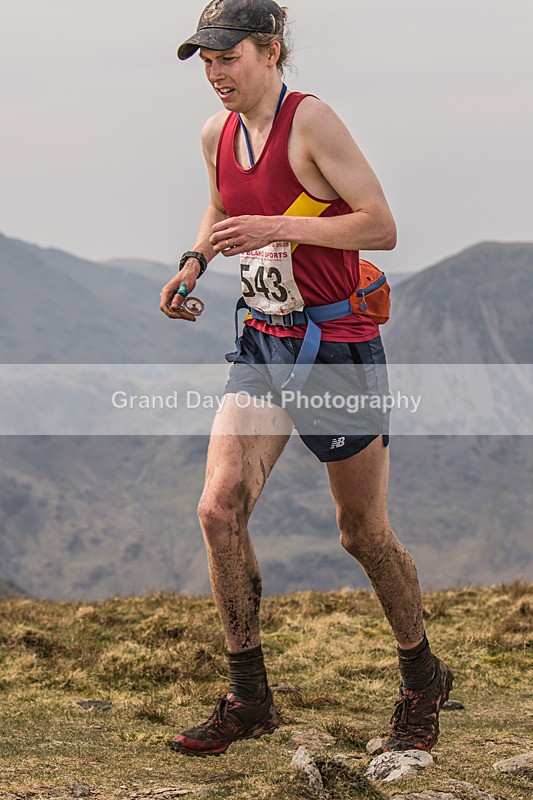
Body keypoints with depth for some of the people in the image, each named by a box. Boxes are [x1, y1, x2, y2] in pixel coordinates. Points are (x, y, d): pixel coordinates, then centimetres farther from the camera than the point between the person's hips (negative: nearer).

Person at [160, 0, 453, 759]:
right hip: (264, 344, 6)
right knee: (219, 508, -10)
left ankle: (423, 682, 28)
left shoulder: (312, 121, -15)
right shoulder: (217, 133, 6)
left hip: (340, 346, -6)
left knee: (363, 534, 5)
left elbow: (381, 226, -18)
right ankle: (249, 697, 3)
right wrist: (194, 262, 7)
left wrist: (278, 227, -26)